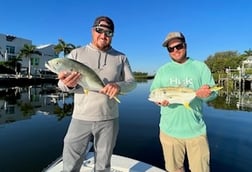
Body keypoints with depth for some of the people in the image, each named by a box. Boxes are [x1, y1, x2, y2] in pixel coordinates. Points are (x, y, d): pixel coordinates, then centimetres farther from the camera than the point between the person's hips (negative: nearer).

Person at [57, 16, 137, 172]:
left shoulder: (121, 57, 5)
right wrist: (68, 84, -26)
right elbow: (62, 83, -1)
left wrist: (119, 86, -23)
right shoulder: (76, 53, 3)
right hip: (80, 119, 0)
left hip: (109, 120, 1)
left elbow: (132, 82, 0)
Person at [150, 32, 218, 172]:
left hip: (196, 130, -1)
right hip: (169, 130, 1)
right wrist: (159, 99, -19)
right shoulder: (162, 70, 7)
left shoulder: (200, 67, 4)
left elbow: (213, 92, 2)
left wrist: (206, 94, -22)